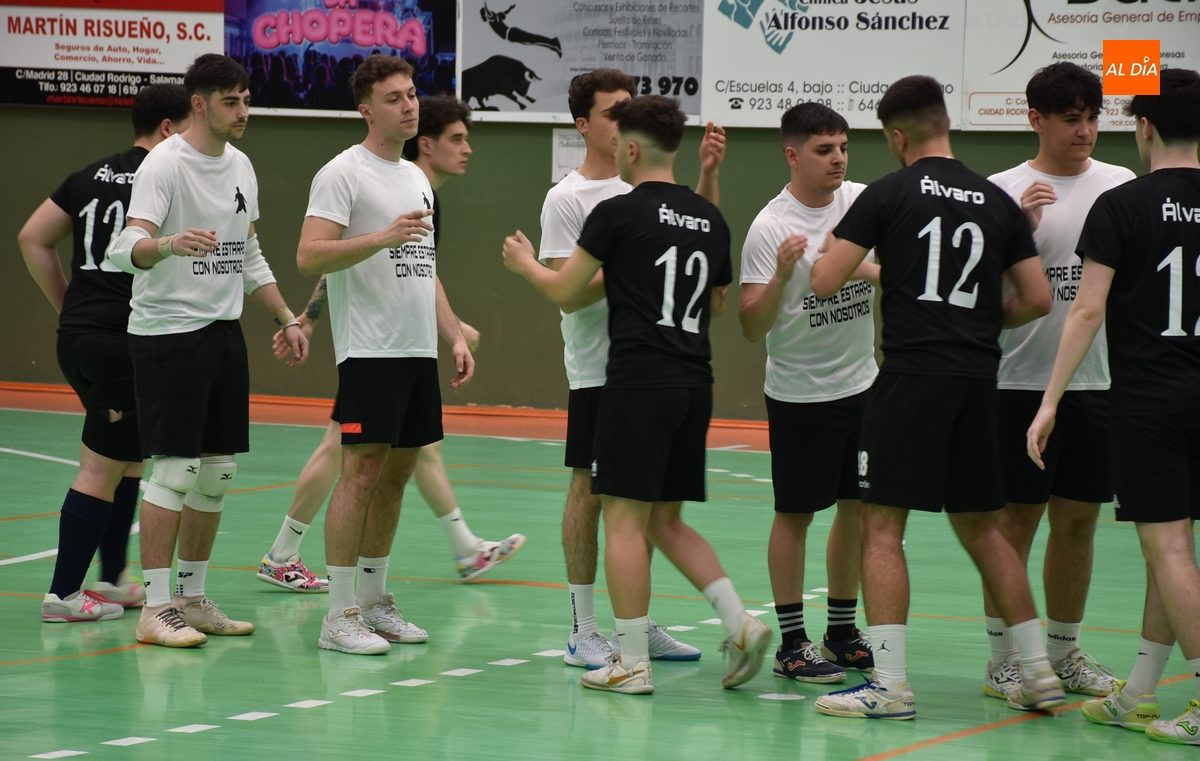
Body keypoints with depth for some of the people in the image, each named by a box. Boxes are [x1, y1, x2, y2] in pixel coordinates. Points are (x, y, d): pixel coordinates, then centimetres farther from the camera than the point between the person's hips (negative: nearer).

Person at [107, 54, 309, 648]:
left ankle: (191, 598, 18)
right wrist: (171, 244, -45)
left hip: (224, 332, 8)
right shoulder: (165, 164, -12)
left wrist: (288, 319, 17)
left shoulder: (240, 166, 13)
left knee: (218, 470, 9)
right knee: (175, 467, -10)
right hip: (168, 330, -8)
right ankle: (155, 608, -6)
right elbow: (130, 246, -24)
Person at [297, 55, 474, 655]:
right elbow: (309, 256, -18)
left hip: (418, 352, 8)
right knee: (362, 471, -10)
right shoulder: (343, 172, -8)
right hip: (369, 351, -8)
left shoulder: (416, 178, 19)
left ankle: (374, 600, 18)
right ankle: (339, 615, -7)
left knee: (397, 472, 10)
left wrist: (454, 336, 16)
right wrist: (383, 237, -27)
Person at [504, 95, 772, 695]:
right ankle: (740, 623, 2)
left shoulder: (618, 213, -7)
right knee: (666, 521, 15)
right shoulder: (709, 220, 12)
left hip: (639, 377, -7)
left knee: (625, 519, -1)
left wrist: (525, 263, 21)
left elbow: (564, 292, 1)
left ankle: (632, 663, -2)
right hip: (695, 381, 7)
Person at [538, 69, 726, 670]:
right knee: (589, 489, -2)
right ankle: (583, 632, 4)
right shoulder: (567, 199, -8)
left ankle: (639, 624, 18)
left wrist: (709, 171, -5)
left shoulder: (646, 188, 11)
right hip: (597, 369, -6)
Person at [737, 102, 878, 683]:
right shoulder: (771, 227, -14)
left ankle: (842, 633, 22)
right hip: (799, 392, -6)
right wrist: (782, 274, -31)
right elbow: (752, 326, -17)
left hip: (862, 384, 6)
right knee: (794, 514, 0)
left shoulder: (863, 202, 0)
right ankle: (792, 644, 6)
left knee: (858, 508, 10)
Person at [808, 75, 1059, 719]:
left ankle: (890, 684, -8)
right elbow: (1038, 298, 9)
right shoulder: (997, 201, 9)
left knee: (882, 524, -1)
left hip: (911, 372, -5)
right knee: (980, 525, 17)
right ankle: (1039, 672, 17)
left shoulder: (890, 194, -4)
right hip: (977, 378, 5)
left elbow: (824, 282, -7)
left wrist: (840, 252, 15)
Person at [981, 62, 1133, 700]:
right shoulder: (1004, 191, -3)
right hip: (1023, 380, -4)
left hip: (1098, 381, 4)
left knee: (1078, 520, 10)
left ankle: (1063, 653, 21)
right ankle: (1002, 657, 7)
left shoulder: (1121, 186, 8)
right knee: (1017, 518, -1)